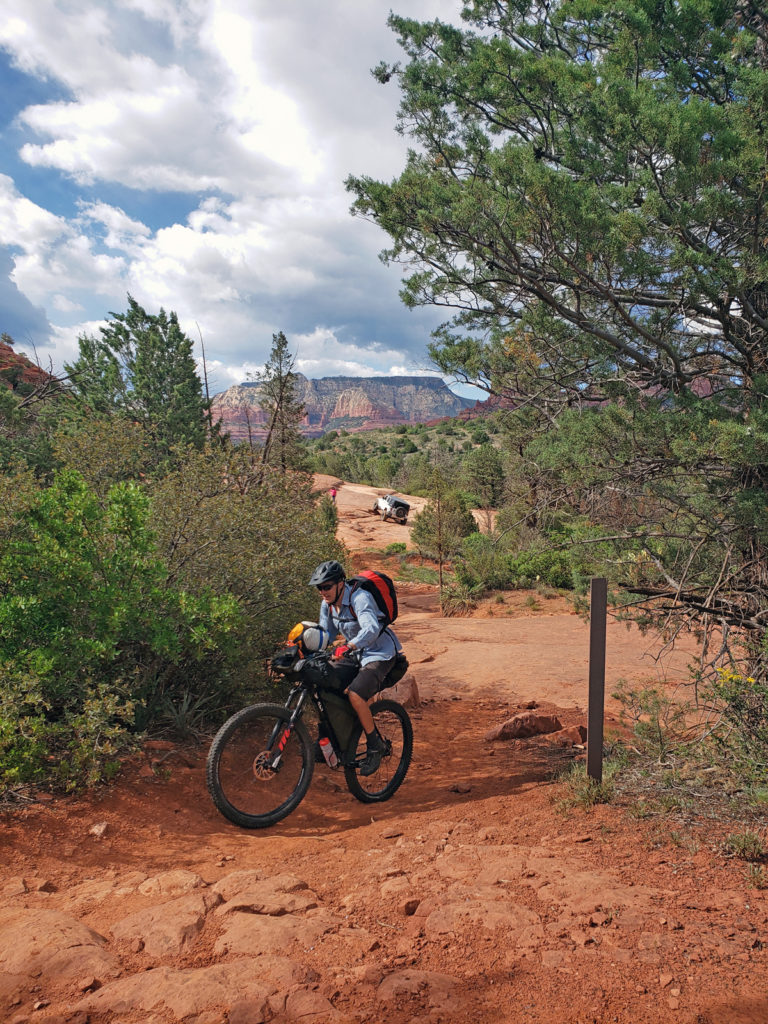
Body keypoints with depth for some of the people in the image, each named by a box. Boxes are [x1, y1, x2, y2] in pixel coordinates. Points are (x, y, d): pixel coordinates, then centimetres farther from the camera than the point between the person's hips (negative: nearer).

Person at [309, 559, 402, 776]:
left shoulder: (360, 598, -26)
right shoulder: (328, 604, 0)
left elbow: (371, 629, -41)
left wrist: (348, 646, -55)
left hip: (379, 654, -8)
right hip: (354, 654, 8)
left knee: (354, 694, -27)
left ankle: (374, 744, -8)